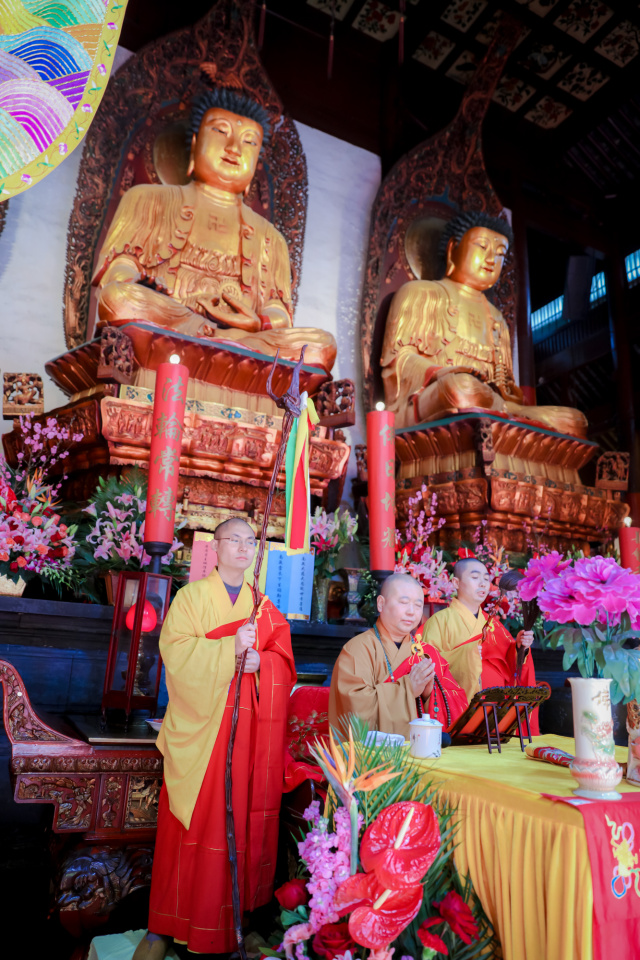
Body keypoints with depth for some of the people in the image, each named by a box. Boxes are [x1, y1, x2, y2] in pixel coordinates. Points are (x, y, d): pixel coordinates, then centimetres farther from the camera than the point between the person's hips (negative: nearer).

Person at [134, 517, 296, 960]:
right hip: (201, 727, -2)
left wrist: (259, 662, -13)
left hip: (252, 732, 3)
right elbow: (175, 651, -9)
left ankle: (238, 917, 20)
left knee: (243, 820, 4)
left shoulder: (265, 607, 11)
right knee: (194, 820, 1)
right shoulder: (192, 596, 2)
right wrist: (229, 648, -19)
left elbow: (284, 662, 8)